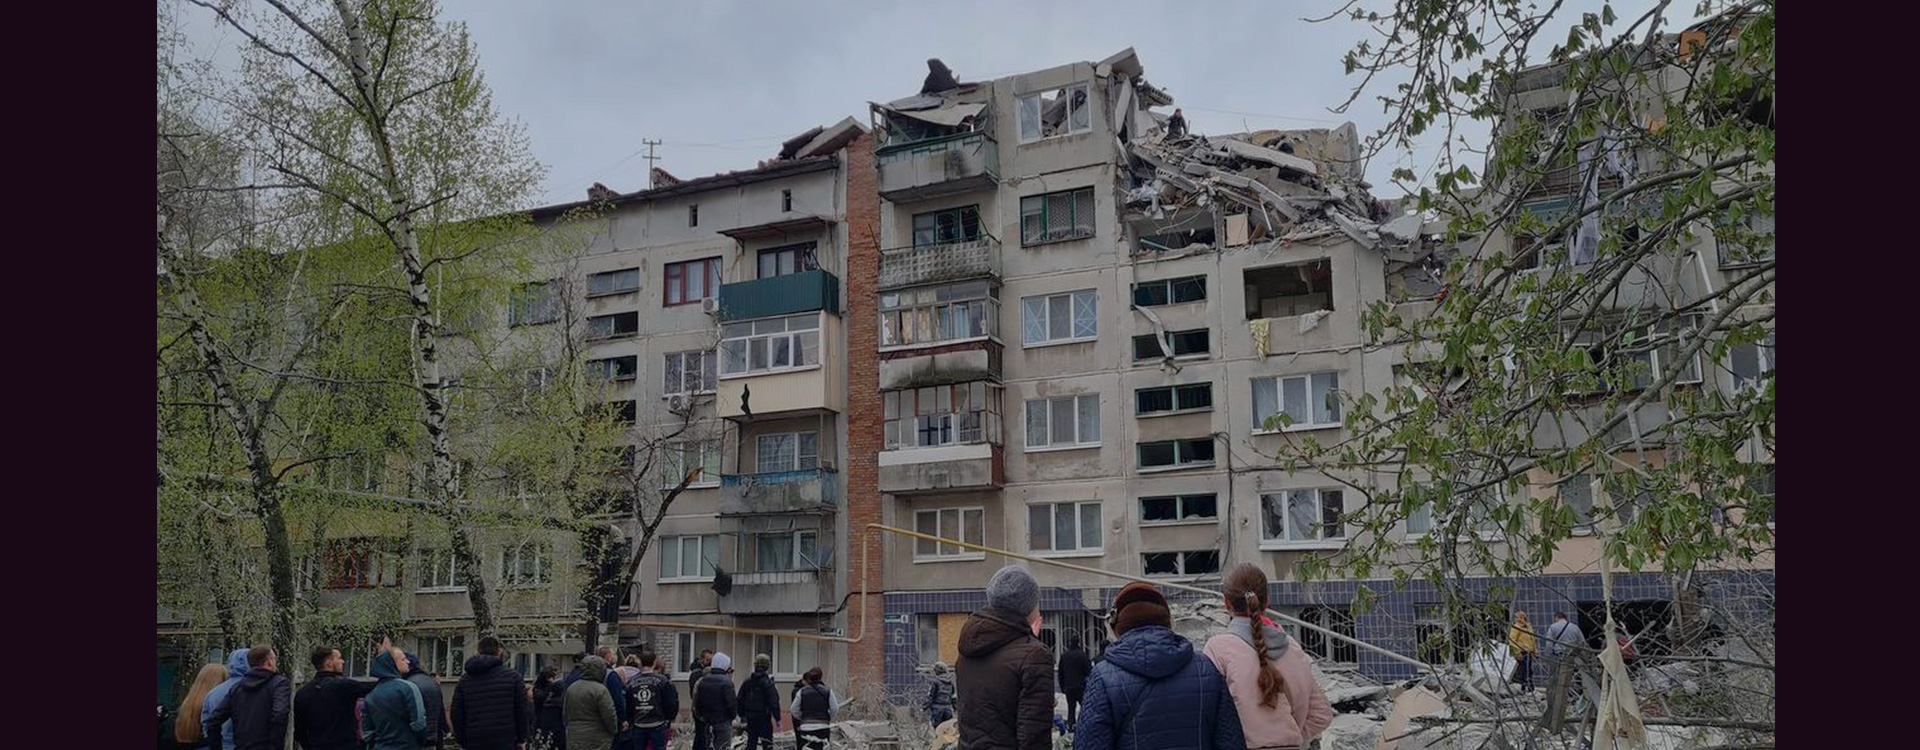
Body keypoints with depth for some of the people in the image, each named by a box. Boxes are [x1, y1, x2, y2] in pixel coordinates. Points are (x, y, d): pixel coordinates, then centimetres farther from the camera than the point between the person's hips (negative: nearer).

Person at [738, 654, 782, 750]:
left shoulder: (748, 681, 4)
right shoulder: (767, 682, -15)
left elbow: (740, 699, 9)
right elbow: (774, 702, -17)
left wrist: (742, 714, 19)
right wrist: (777, 718, -11)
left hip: (750, 716, 6)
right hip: (764, 717, -6)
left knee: (751, 742, 13)